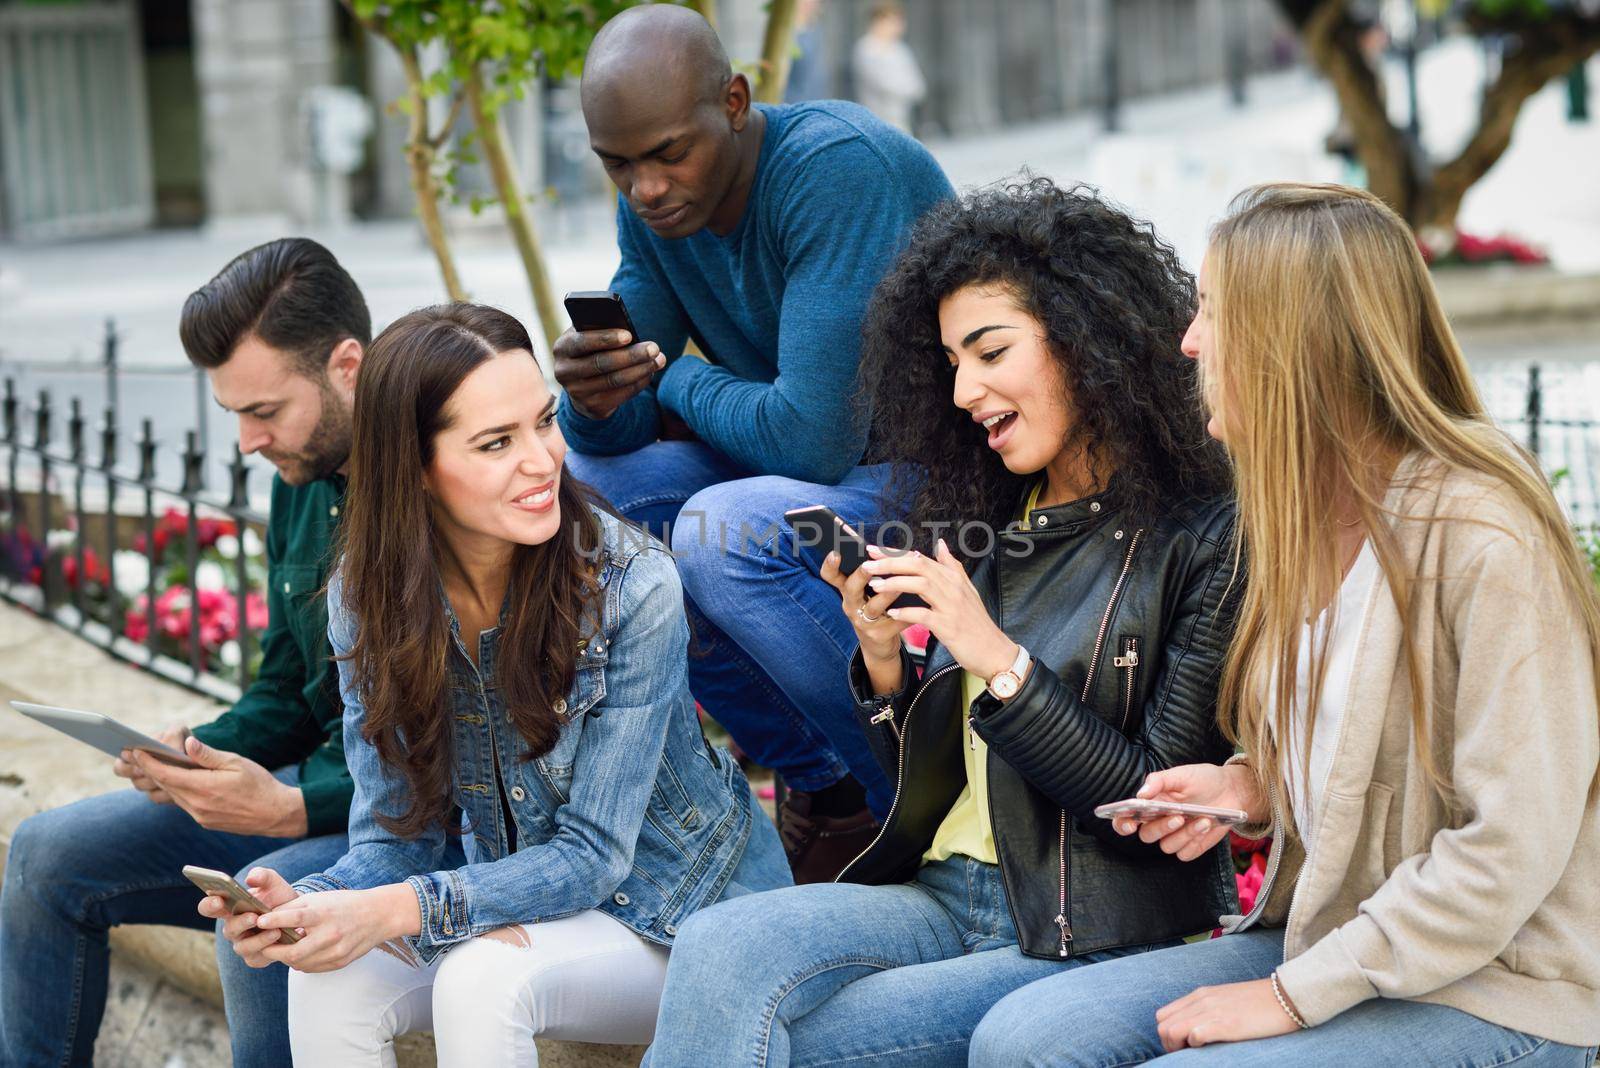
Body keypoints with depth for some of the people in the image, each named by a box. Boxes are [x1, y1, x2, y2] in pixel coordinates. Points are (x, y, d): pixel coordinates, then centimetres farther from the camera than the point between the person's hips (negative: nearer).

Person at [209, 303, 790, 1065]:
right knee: (331, 979, -24)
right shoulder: (366, 599, -9)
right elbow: (398, 831, -6)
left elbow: (590, 854, -21)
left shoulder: (633, 587, -23)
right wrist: (311, 903, -29)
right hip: (520, 909, 4)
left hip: (686, 917, -4)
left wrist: (396, 910, -35)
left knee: (482, 977, -32)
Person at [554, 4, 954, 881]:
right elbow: (615, 430, 0)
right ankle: (821, 781, 2)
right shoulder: (653, 207, -1)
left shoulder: (837, 168, -26)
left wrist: (676, 382, -12)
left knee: (720, 530, -31)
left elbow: (812, 439, -31)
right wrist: (595, 400, -25)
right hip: (808, 475, 8)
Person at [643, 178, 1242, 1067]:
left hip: (1096, 942, -6)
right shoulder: (989, 527, 14)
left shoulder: (1204, 541, -7)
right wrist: (883, 658, -2)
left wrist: (999, 658, -17)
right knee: (716, 950, -23)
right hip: (948, 895, 6)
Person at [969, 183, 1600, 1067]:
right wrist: (1255, 787, 1)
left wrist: (1291, 995, -18)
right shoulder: (1313, 513, 10)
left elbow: (1510, 850, -21)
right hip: (1330, 942, 8)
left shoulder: (1486, 539, -19)